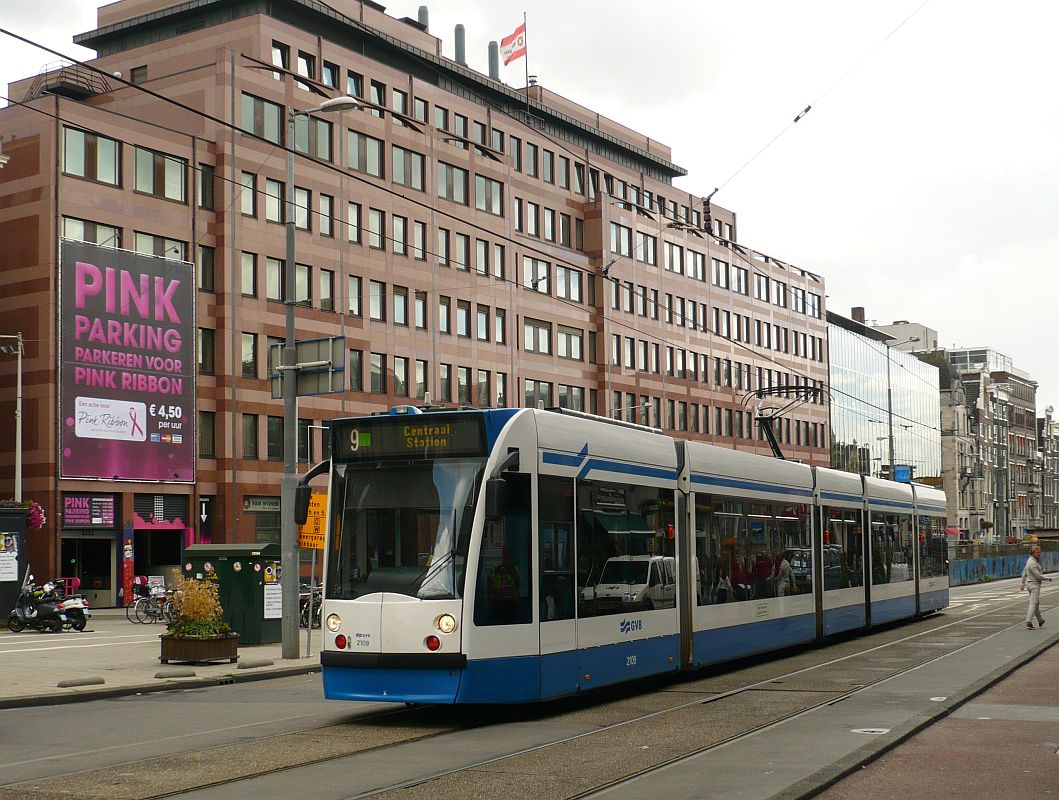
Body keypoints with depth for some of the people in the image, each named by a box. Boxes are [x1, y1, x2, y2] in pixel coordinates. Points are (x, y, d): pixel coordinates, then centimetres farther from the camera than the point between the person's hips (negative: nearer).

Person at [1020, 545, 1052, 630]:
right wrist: (1047, 578, -6)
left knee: (1036, 603, 20)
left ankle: (1040, 620, 32)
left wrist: (1023, 583, 20)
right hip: (1034, 585, -10)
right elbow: (1038, 576, -20)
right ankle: (1029, 622, -14)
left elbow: (1024, 572, 15)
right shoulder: (1033, 563, -21)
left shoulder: (1030, 559, 9)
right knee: (1033, 603, -9)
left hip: (1029, 584, 10)